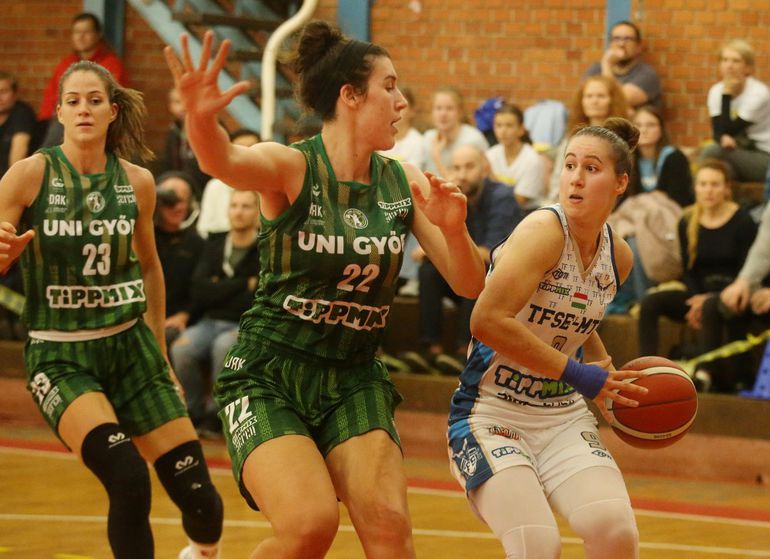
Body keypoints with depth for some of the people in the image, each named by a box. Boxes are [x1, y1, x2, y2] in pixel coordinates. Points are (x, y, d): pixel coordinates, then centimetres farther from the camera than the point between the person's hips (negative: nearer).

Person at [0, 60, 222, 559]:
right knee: (128, 479, -28)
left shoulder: (137, 182, 2)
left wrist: (159, 349, 22)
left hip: (130, 347, 4)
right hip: (59, 356, -4)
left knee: (198, 495, 1)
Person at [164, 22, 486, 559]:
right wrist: (200, 118, -56)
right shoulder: (292, 167, -10)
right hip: (269, 378, -4)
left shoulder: (404, 182, 4)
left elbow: (470, 284, 1)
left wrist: (453, 228, -21)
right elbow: (223, 161, -33)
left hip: (354, 380, 4)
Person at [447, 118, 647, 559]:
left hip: (563, 416, 6)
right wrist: (575, 372, -21)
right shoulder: (544, 230, -16)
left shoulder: (618, 257, 6)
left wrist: (609, 377, 10)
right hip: (491, 413, -6)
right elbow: (488, 321, -27)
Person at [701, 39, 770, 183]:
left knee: (712, 152, -26)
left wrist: (727, 94, -22)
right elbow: (718, 132, -6)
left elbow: (728, 130, -20)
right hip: (738, 154, 6)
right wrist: (723, 138, -30)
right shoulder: (716, 90, 0)